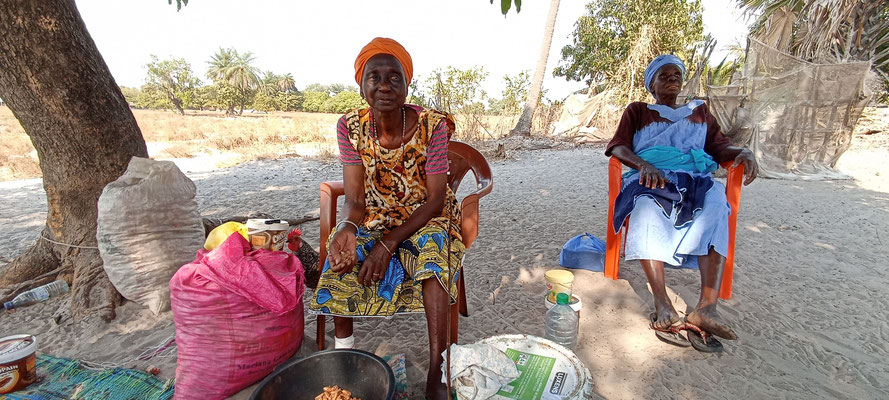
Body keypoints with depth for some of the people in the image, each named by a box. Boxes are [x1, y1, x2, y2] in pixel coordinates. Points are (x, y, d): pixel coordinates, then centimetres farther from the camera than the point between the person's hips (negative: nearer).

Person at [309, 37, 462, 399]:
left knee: (432, 252, -32)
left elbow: (435, 199, -18)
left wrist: (389, 242, -28)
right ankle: (343, 350, -1)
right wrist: (347, 228, -34)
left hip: (426, 218, -2)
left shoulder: (432, 125, -19)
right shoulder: (350, 126, -10)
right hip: (374, 217, 3)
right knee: (342, 257, -22)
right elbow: (354, 198, -10)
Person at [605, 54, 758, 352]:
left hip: (694, 181, 2)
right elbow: (618, 147, 6)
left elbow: (720, 147, 19)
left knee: (715, 202, -35)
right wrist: (643, 164, -15)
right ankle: (663, 306, -43)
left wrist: (743, 152, -6)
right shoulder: (637, 111, 23)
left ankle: (707, 306, -42)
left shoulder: (700, 112, 31)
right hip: (650, 179, -2)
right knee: (647, 206, -39)